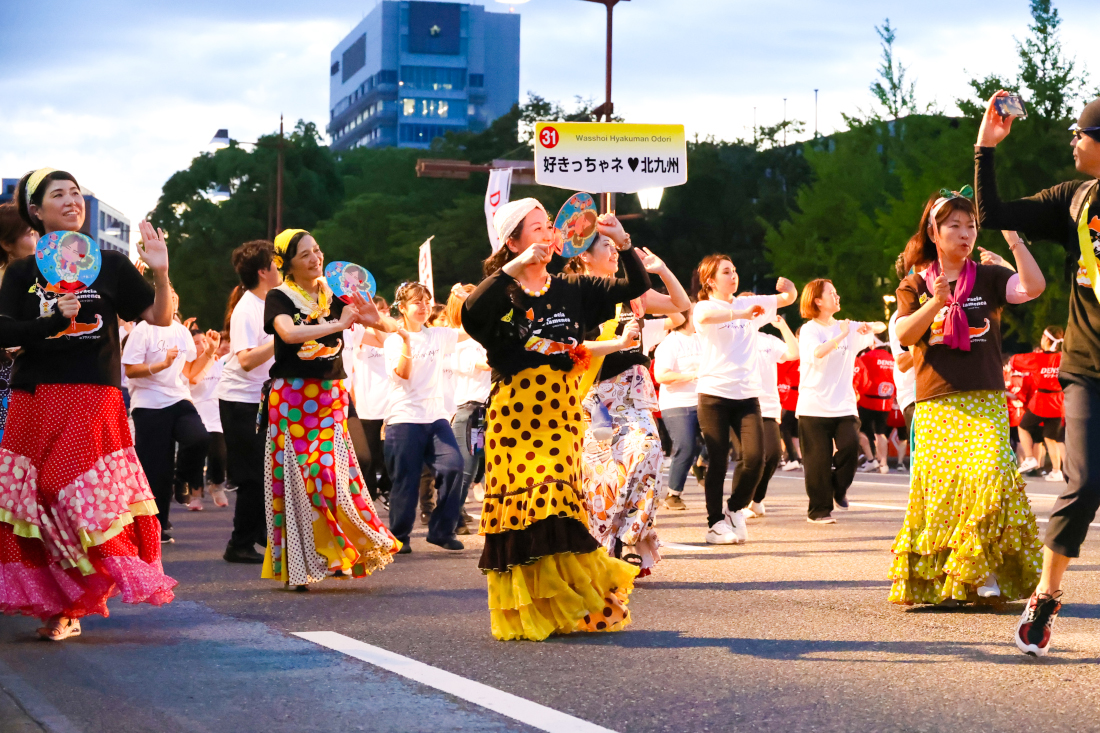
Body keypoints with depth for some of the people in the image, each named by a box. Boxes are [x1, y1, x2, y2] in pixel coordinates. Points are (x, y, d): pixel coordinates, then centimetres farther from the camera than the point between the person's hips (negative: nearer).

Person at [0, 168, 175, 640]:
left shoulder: (110, 265, 8)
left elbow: (160, 317, 5)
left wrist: (160, 272, -11)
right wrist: (53, 321, -16)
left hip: (95, 401, -1)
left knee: (91, 501, -9)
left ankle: (70, 605, 1)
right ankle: (61, 606, 6)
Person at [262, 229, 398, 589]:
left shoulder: (334, 297, 9)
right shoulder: (279, 297, -1)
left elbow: (389, 326, 8)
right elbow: (288, 332, -21)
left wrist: (375, 319, -15)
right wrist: (337, 324, -19)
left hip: (330, 397, 3)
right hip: (291, 398, -2)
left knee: (328, 471, -9)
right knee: (293, 478, -1)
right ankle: (295, 565, 7)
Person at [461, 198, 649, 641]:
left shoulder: (572, 290, 10)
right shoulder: (502, 294, -2)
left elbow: (637, 289, 10)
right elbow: (470, 315, -25)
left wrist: (624, 244, -4)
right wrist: (512, 269, -26)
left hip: (561, 414, 2)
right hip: (515, 416, -2)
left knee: (555, 505, -2)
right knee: (519, 503, -3)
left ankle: (566, 606, 9)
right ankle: (525, 610, 6)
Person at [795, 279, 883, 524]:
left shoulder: (848, 328, 10)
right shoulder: (809, 329, -3)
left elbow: (881, 327, 16)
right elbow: (817, 352, -22)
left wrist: (870, 327, -5)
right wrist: (841, 336, -21)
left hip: (843, 404, 3)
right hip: (814, 405, -3)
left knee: (850, 444, -16)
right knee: (819, 459, -2)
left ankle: (839, 489, 11)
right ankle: (818, 510, 10)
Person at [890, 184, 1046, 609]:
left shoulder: (989, 279, 9)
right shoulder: (915, 286, 11)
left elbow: (1034, 287, -9)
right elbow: (904, 335, -3)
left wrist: (1011, 235, -13)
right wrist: (935, 303, -18)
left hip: (985, 401, -1)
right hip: (936, 403, 1)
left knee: (989, 474, -20)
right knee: (940, 489, -7)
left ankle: (985, 573, -11)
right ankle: (932, 579, 7)